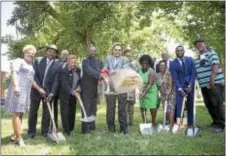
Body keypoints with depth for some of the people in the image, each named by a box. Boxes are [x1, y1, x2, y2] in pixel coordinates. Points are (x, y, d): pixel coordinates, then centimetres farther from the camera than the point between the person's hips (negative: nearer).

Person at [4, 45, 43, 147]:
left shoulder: (30, 66, 24)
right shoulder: (18, 61, 1)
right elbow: (14, 73, -14)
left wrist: (39, 89, 20)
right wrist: (16, 85, -29)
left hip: (26, 91, 8)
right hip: (17, 89, -8)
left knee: (20, 113, 9)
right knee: (17, 113, -9)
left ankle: (15, 135, 17)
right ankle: (18, 138, -9)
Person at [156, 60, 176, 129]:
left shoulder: (169, 74, -14)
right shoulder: (158, 75, 1)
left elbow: (170, 85, -16)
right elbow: (157, 85, 6)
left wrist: (168, 94, -20)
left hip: (170, 93, -5)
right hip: (163, 94, 5)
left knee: (171, 108, -11)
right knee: (166, 109, 7)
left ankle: (171, 125, -13)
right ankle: (171, 122, 17)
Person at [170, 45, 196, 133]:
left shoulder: (190, 60, 2)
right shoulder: (173, 63, -4)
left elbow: (193, 73, -1)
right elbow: (174, 78, -8)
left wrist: (190, 85, -12)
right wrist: (180, 89, -18)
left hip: (190, 85, 2)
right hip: (180, 86, -2)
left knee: (190, 105, 4)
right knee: (178, 103, -18)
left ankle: (190, 124, 12)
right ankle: (178, 123, -22)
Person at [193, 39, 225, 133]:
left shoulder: (211, 53, -4)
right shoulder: (197, 58, 20)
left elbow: (215, 66, -18)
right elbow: (196, 71, 23)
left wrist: (212, 79, -27)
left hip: (215, 83, -8)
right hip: (204, 85, 8)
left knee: (216, 104, -7)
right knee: (209, 105, 10)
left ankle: (220, 125, 1)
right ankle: (216, 122, 23)